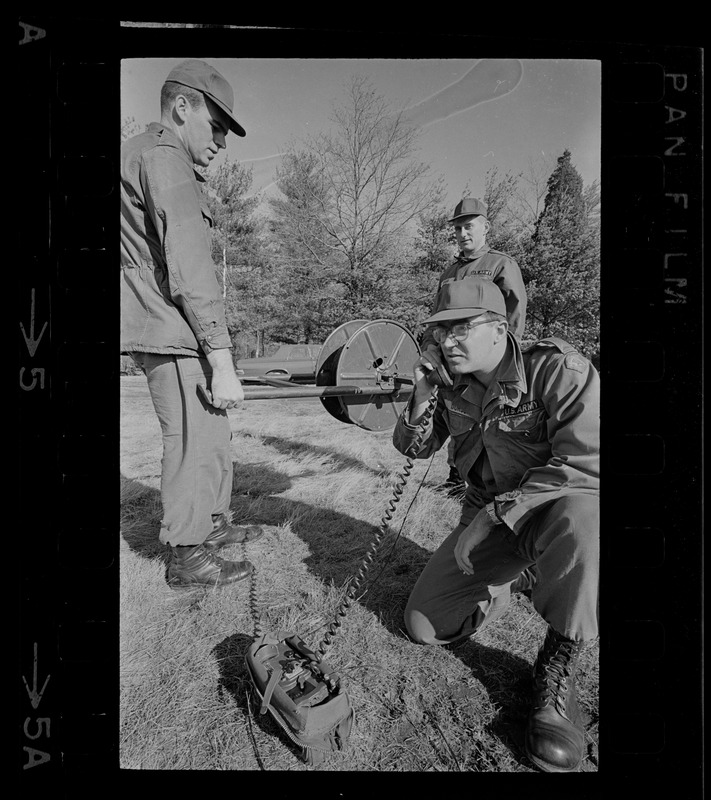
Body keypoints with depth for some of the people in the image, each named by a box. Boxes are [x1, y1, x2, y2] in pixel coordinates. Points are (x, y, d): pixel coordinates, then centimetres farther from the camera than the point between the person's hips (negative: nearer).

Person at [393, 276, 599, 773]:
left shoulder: (558, 369, -19)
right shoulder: (454, 385, -1)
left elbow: (586, 463, -28)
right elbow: (414, 449, 6)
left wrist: (496, 513, -27)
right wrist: (422, 398, -15)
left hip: (560, 507, -5)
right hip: (490, 518, 5)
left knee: (581, 521, -43)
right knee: (424, 626, 0)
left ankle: (559, 666, -18)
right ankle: (514, 579, 24)